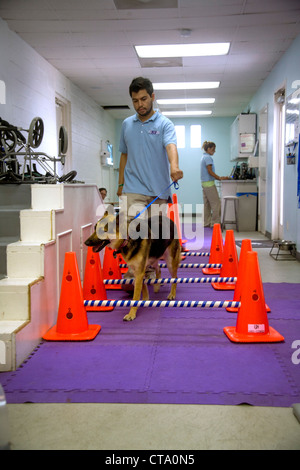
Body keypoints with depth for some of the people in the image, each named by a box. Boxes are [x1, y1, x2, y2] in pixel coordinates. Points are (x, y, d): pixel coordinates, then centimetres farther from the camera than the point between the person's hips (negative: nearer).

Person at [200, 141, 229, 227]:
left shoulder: (204, 157, 17)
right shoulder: (208, 157, -13)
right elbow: (210, 171, -18)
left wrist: (219, 177, 16)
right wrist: (220, 178, -15)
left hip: (204, 183, 10)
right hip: (209, 183, -10)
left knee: (207, 204, 11)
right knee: (216, 203, -6)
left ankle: (206, 223, 14)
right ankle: (215, 222, -6)